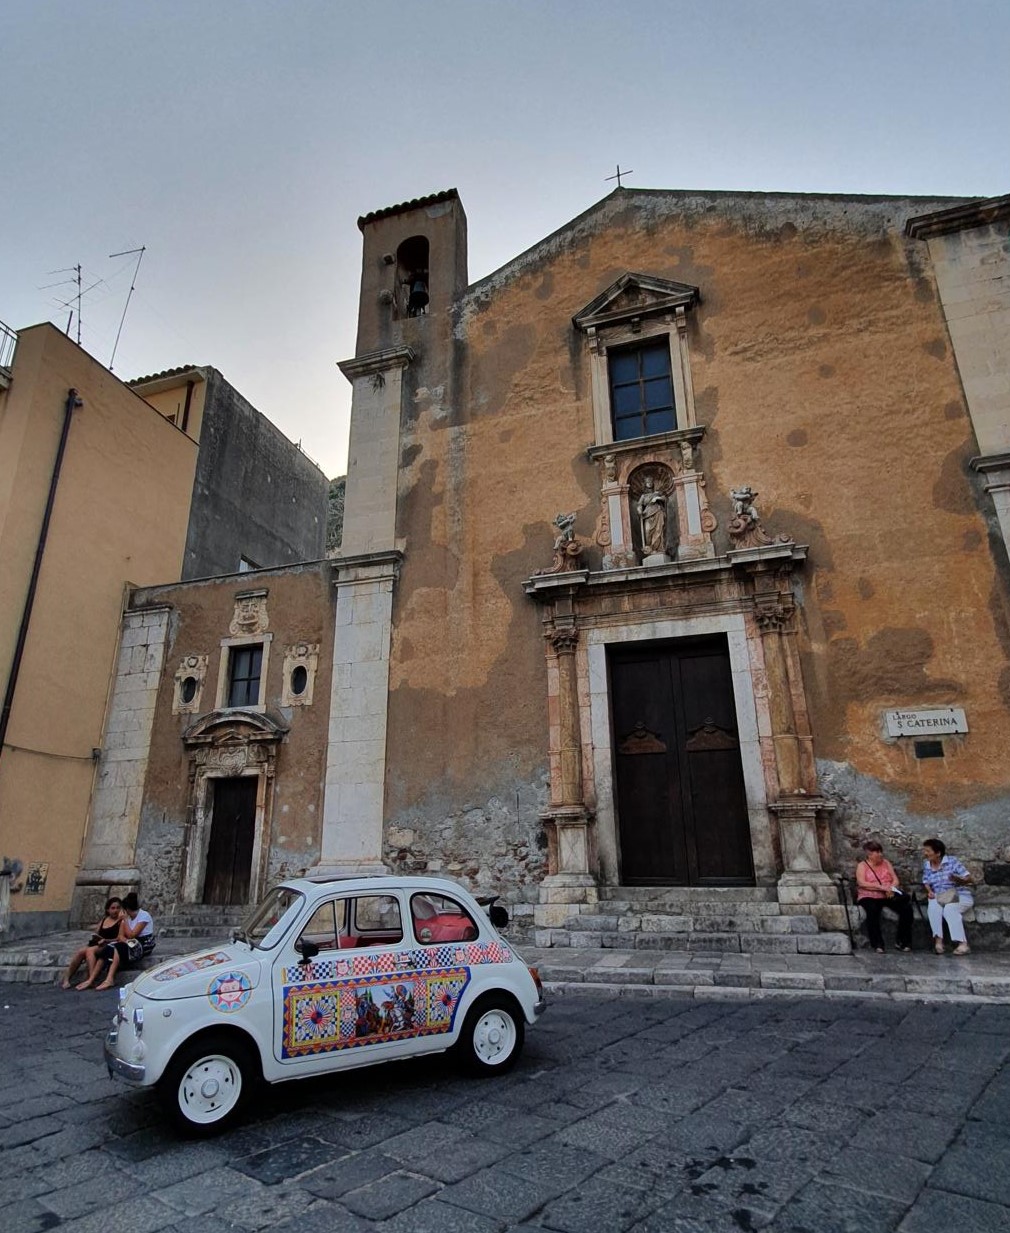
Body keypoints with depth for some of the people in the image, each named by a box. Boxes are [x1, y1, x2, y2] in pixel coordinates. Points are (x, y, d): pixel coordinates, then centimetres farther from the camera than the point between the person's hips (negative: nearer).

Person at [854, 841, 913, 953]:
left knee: (907, 908, -23)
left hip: (888, 896, 4)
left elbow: (896, 880, 8)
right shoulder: (862, 865, 4)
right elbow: (861, 883, -11)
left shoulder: (886, 863, 17)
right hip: (869, 897, -4)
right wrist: (881, 887, -22)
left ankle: (903, 942, -11)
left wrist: (891, 888, -15)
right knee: (872, 910, -36)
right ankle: (877, 944, -27)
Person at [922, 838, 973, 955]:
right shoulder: (926, 865, 4)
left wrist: (959, 880, -30)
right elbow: (926, 882, 13)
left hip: (960, 896, -3)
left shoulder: (952, 861, -9)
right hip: (939, 897, 3)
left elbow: (969, 878, -10)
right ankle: (938, 940, -32)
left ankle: (963, 944, -32)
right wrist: (929, 891, -7)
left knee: (949, 909, -34)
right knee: (933, 906, -29)